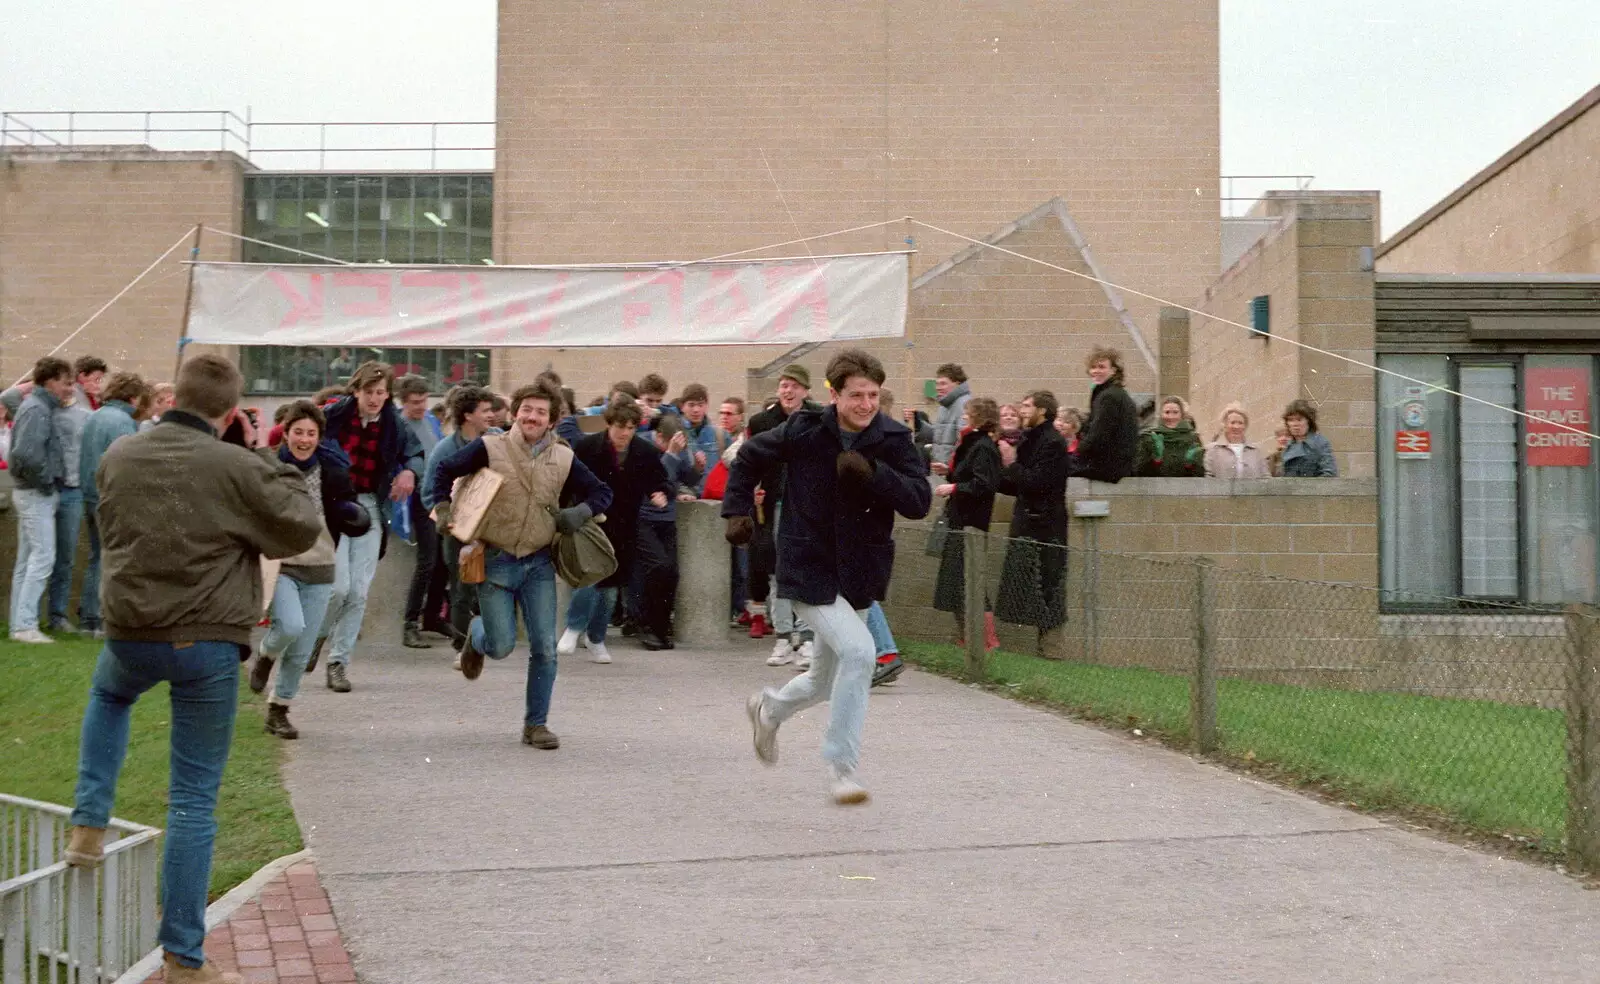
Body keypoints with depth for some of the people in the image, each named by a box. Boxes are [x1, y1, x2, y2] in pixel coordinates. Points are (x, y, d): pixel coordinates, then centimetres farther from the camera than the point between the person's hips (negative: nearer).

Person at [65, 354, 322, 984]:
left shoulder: (118, 459, 1)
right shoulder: (238, 469, -14)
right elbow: (303, 530, -4)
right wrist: (285, 477, 10)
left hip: (128, 633, 4)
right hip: (209, 642, -3)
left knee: (108, 696, 40)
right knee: (194, 798, 4)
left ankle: (89, 826, 25)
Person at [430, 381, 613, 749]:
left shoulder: (563, 458, 2)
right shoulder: (490, 448, -6)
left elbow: (602, 492, 9)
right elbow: (445, 470, 3)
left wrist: (580, 512, -10)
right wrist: (443, 509, -9)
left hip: (538, 564, 2)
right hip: (496, 561, -2)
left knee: (544, 647, -3)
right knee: (501, 646, -2)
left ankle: (536, 724, 11)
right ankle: (478, 634, 36)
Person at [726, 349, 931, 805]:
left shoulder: (893, 439, -7)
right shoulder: (804, 431, -9)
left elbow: (919, 501, -17)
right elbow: (750, 456, 8)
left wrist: (872, 472, -28)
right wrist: (737, 509, -1)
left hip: (860, 575, 4)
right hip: (809, 568, -4)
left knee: (827, 680, 19)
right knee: (857, 650, -24)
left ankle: (770, 707, 52)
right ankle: (842, 763, -11)